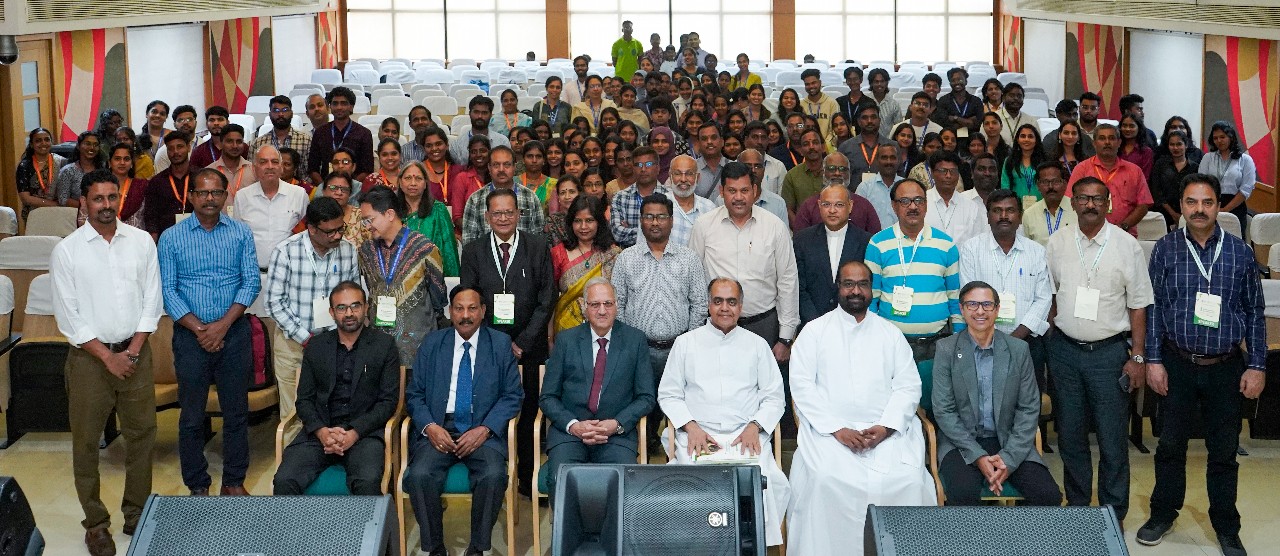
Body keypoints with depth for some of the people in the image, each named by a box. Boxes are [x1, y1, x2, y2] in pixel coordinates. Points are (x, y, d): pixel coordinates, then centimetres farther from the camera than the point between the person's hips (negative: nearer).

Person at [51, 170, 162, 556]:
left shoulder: (141, 242, 2)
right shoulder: (67, 251, -5)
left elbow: (152, 300, 2)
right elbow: (68, 316, -6)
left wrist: (132, 351, -6)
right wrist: (108, 357, -10)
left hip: (135, 351, 2)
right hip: (89, 355, -2)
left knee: (142, 434, 7)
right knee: (86, 441, 5)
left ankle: (137, 514, 21)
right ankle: (95, 523, 17)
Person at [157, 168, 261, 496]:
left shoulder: (241, 233, 4)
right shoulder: (171, 238, 2)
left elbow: (252, 281, -3)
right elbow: (167, 290, -3)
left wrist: (223, 325, -13)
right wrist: (198, 328, -13)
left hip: (234, 333, 1)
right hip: (190, 336, -1)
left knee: (236, 412, 8)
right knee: (192, 416, 7)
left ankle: (234, 481, 21)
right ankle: (197, 486, 19)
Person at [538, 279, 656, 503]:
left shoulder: (635, 340, 8)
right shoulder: (566, 340, 9)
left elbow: (646, 397, 7)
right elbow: (547, 397, 8)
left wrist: (617, 424, -9)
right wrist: (573, 425, -9)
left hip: (618, 434, 0)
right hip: (569, 431, 0)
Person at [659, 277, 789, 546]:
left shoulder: (757, 345, 17)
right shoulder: (685, 343, 14)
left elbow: (774, 396, 14)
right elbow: (668, 394, 11)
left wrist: (754, 427, -4)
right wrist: (691, 427, -5)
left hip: (746, 434, 1)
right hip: (698, 434, 0)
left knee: (759, 481, -29)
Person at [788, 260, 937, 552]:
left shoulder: (891, 333, 16)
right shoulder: (815, 331, 9)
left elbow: (908, 386, 8)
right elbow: (802, 385, 0)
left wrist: (886, 427, -9)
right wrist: (836, 429, -11)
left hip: (885, 430, 2)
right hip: (829, 429, -1)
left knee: (908, 479, -25)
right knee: (825, 479, -29)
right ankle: (825, 550, -10)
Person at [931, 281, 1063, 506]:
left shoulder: (1019, 350, 4)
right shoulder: (946, 349, -2)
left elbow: (1029, 409, 1)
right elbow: (943, 411, -6)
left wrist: (1009, 458, -12)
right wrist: (978, 456, -16)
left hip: (1009, 442, 3)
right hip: (962, 442, -2)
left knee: (1049, 495, -18)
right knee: (964, 494, -31)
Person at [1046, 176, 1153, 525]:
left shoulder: (1127, 246, -5)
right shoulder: (1057, 244, 2)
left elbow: (1138, 304, -1)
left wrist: (1137, 356, -5)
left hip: (1109, 352, -2)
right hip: (1064, 349, 3)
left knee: (1112, 439, 2)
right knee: (1070, 434, 12)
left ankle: (1113, 513, 17)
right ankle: (1077, 503, 28)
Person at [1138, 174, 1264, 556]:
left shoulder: (1240, 252, -1)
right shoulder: (1166, 249, -2)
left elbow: (1254, 312, 3)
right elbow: (1153, 307, 0)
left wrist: (1257, 366, 0)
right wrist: (1153, 360, -4)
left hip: (1226, 367, 0)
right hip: (1178, 365, 0)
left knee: (1224, 451, 10)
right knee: (1171, 444, 11)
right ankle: (1163, 514, 27)